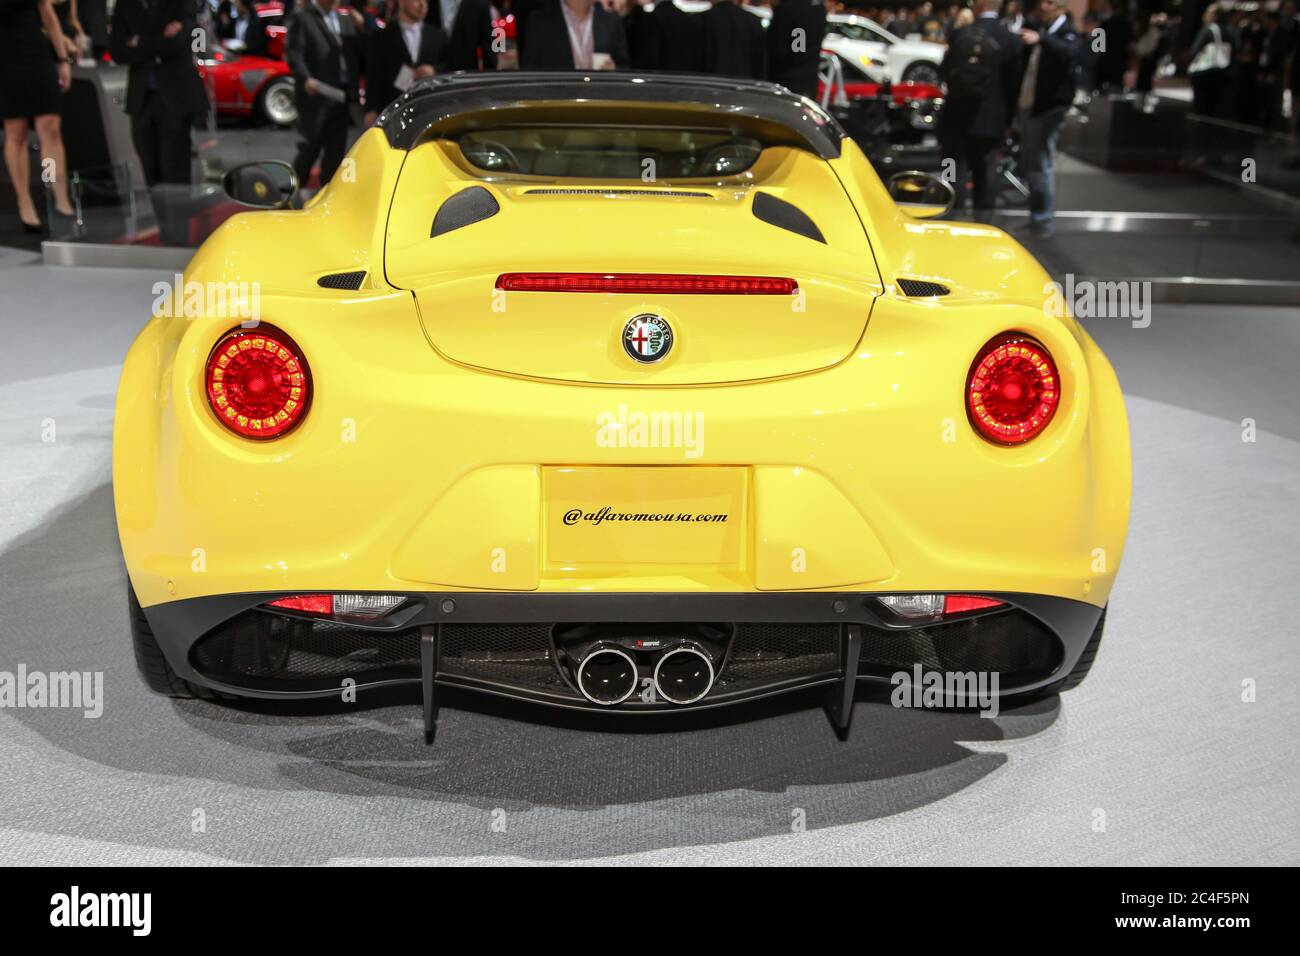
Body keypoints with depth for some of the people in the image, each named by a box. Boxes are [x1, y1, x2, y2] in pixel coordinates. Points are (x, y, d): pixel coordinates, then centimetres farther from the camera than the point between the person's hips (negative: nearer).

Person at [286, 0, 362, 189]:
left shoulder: (346, 21, 18)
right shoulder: (302, 19, -1)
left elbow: (357, 55, 15)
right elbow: (293, 53, -11)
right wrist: (305, 78, -26)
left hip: (342, 96, 5)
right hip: (316, 95, -5)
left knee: (336, 149, 7)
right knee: (310, 147, -2)